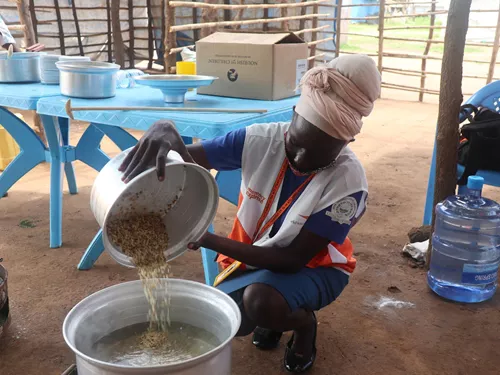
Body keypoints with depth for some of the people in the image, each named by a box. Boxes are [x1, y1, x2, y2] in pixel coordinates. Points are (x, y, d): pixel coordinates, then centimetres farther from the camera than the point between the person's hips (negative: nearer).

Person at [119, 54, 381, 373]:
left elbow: (294, 259, -27)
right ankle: (274, 312, 16)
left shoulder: (348, 182, -28)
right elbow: (186, 161, -20)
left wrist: (210, 240, -36)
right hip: (254, 258, 4)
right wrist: (167, 132, -46)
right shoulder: (261, 140, -20)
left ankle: (304, 322, 3)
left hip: (313, 266, -4)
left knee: (260, 300, -33)